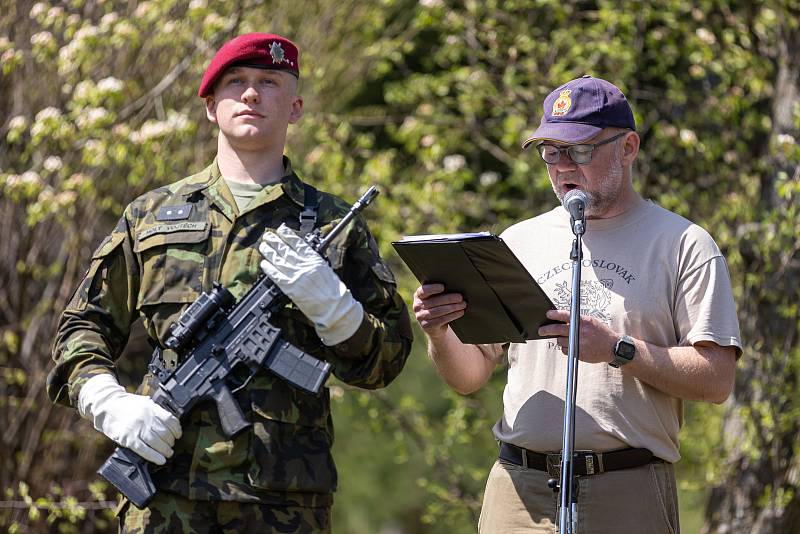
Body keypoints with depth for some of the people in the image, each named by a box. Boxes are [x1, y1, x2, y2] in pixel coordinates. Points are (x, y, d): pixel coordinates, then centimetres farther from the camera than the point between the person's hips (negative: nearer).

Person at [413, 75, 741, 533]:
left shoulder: (684, 245, 3)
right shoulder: (519, 242, 17)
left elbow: (717, 380, -6)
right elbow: (471, 376, 16)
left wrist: (618, 349, -17)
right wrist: (441, 335, -5)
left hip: (628, 497, -3)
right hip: (518, 492, 3)